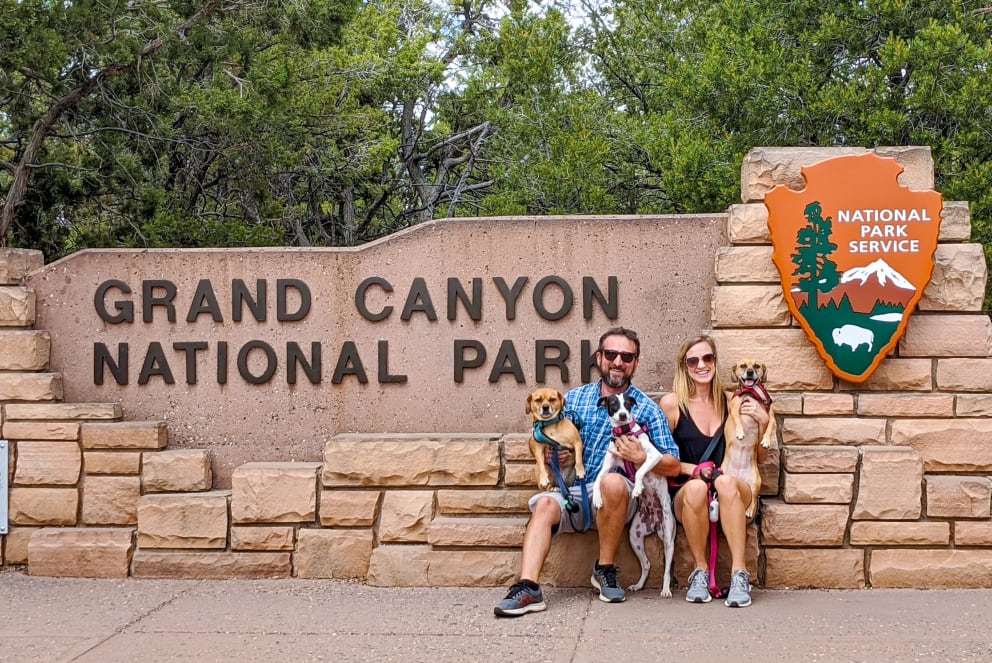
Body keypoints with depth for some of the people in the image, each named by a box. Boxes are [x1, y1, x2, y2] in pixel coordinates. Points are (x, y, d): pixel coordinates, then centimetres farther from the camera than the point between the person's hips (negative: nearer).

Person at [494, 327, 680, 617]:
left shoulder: (647, 409, 5)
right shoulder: (573, 398, 13)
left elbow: (673, 466, 1)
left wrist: (641, 457, -18)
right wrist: (554, 455, -9)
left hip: (616, 498, -2)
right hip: (572, 493, 2)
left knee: (613, 481, -35)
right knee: (544, 504, -29)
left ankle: (605, 569, -18)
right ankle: (528, 588, -45)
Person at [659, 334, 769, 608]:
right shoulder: (672, 403, 1)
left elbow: (760, 457, 16)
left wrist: (763, 422, -1)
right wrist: (692, 469, -13)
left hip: (733, 495, 1)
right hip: (686, 498, -1)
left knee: (725, 481, -34)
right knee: (696, 487, -36)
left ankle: (739, 574, -34)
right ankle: (700, 573, -20)